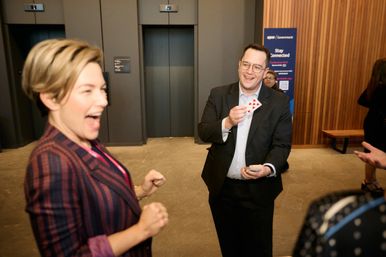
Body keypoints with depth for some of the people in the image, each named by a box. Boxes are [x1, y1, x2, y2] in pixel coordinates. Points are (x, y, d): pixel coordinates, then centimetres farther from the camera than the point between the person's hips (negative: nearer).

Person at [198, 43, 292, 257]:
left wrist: (268, 168, -27)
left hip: (258, 190, -1)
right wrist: (227, 123, -27)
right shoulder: (218, 95, -2)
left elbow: (282, 144, -8)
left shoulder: (279, 102, -6)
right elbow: (203, 132, -8)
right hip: (222, 187, 2)